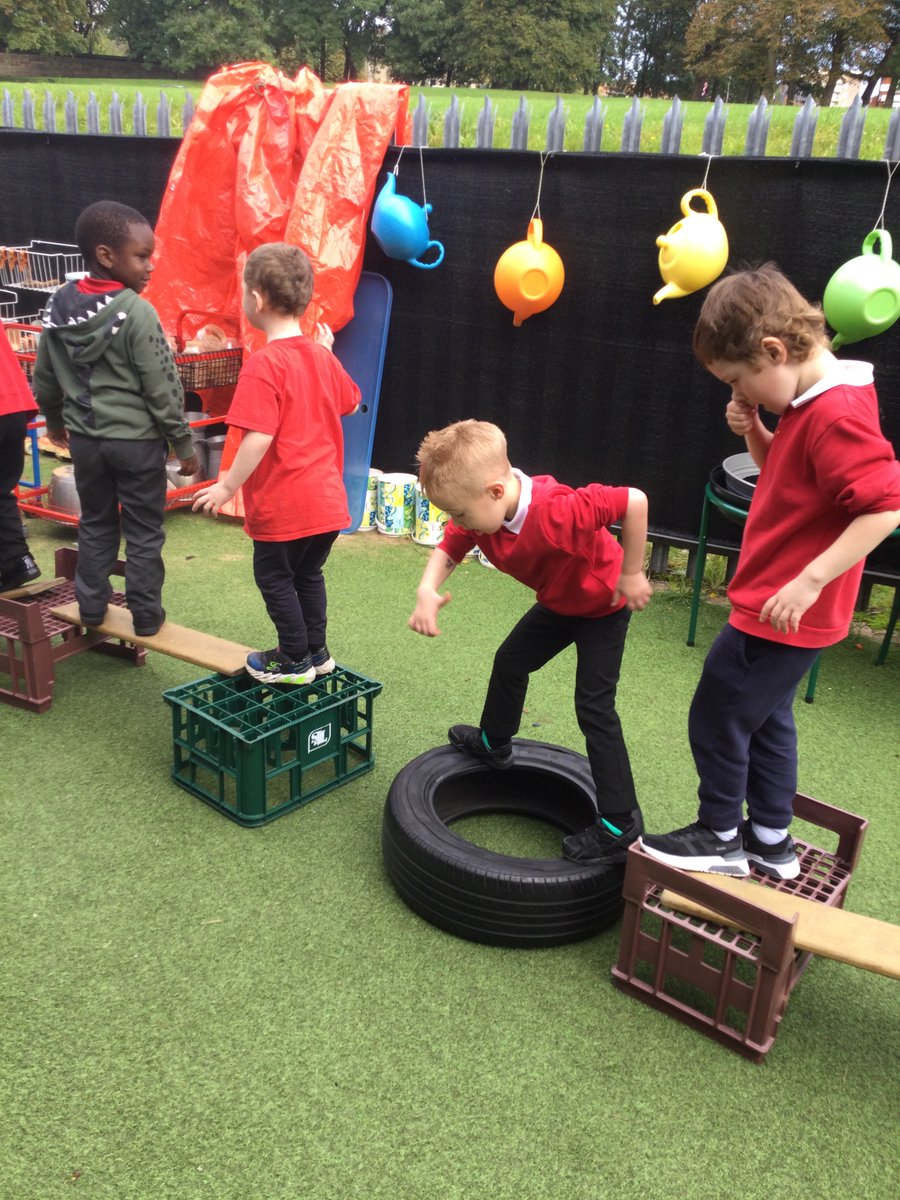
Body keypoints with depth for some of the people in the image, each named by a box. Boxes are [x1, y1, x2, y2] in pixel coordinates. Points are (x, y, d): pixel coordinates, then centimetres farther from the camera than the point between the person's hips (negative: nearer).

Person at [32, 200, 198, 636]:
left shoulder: (59, 308, 2)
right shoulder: (137, 313, -17)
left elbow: (44, 378, 12)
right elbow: (161, 387, -15)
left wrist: (55, 419, 29)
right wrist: (183, 442, -6)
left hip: (85, 438, 6)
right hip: (137, 440, -5)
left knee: (95, 523, 20)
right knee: (144, 530, 6)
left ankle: (91, 604, 27)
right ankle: (145, 613, 14)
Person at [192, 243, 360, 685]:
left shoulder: (264, 365, -19)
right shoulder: (321, 355, 5)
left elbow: (259, 437, -26)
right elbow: (351, 402, 22)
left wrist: (228, 486, -15)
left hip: (283, 505, -8)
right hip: (327, 499, 8)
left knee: (275, 577, 11)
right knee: (308, 573, 23)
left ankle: (295, 660, 22)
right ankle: (316, 651, 34)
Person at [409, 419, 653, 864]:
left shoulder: (558, 510, -43)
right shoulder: (479, 512, -21)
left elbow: (634, 501, -39)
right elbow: (447, 551, -12)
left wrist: (631, 574, -29)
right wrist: (428, 589, -34)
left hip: (604, 604, -8)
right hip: (558, 602, 8)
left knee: (594, 706, -10)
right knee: (510, 661, 20)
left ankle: (620, 824, -2)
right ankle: (494, 743, 46)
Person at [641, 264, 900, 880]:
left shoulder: (837, 414, -25)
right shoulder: (811, 400, 6)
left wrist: (810, 581, -30)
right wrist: (754, 431, -2)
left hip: (781, 613, -10)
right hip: (777, 607, 10)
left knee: (716, 718, 4)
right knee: (766, 717, 21)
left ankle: (720, 839, 23)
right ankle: (771, 840, 36)